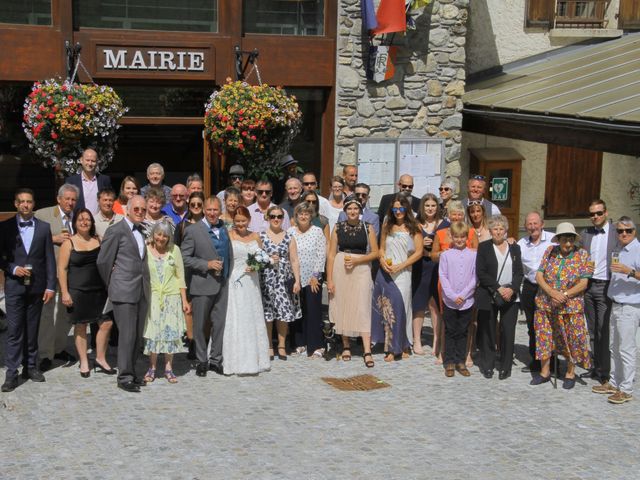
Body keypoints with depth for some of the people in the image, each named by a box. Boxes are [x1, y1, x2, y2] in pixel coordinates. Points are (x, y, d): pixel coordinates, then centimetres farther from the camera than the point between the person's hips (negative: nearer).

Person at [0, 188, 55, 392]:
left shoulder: (44, 227, 6)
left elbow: (50, 259, 4)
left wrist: (50, 286, 0)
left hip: (36, 286, 2)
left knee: (32, 329, 10)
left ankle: (30, 366, 20)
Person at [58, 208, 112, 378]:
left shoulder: (98, 241, 8)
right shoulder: (69, 243, -3)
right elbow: (62, 269, -5)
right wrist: (64, 292, -11)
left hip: (99, 289, 4)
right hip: (78, 291, -4)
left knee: (106, 323, 0)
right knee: (80, 326, 5)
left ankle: (101, 359, 17)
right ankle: (84, 363, 17)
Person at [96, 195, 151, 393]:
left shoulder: (142, 231, 16)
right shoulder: (116, 231, -5)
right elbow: (103, 261, -3)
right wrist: (111, 285, 6)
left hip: (142, 291, 7)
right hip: (124, 292, -7)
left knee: (138, 335, 9)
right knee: (127, 334, -7)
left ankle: (130, 372, 20)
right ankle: (124, 377, 0)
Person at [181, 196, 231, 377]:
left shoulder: (224, 228, 9)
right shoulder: (193, 230, -8)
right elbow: (184, 258, -11)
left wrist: (228, 276, 11)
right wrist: (207, 264, -19)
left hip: (222, 284, 5)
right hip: (202, 285, -5)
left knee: (219, 323, 9)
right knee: (200, 325, 6)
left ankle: (216, 360, 21)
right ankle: (201, 361, 19)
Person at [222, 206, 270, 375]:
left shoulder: (255, 237, 11)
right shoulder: (228, 236, -2)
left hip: (252, 283, 5)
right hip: (234, 284, -4)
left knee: (253, 320, 8)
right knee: (236, 322, -3)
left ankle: (254, 359, 17)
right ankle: (238, 362, 3)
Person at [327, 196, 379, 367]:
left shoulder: (368, 228, 1)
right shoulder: (338, 228, 3)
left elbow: (375, 253, 3)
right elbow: (331, 254, 3)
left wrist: (357, 260, -12)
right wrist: (329, 279, -1)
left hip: (361, 270, -2)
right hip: (340, 270, 2)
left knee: (362, 308, -8)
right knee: (342, 307, 7)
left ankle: (367, 351, -11)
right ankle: (346, 346, 22)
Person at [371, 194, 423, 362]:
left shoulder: (414, 227, 1)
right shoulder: (387, 225, 13)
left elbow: (418, 252, -4)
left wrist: (400, 266, -10)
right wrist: (382, 260, -4)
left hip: (402, 273, -3)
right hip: (384, 272, 3)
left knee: (399, 307, -4)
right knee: (386, 308, 3)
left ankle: (397, 347, 8)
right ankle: (390, 345, 14)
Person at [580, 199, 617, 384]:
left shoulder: (616, 233, -5)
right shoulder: (585, 234, 10)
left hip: (606, 286, -5)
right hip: (588, 286, 5)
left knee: (604, 330, -5)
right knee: (592, 330, 12)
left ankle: (604, 371, 3)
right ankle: (595, 366, 21)